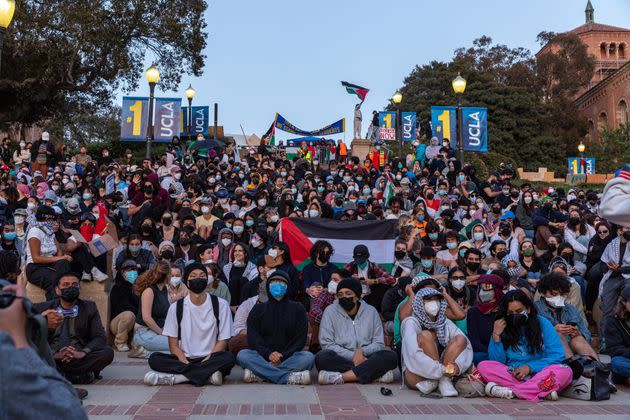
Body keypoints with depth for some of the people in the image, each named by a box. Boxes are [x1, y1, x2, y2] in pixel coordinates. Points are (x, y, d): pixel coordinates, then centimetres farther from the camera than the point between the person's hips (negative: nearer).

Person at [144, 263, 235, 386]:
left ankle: (174, 377, -31)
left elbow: (223, 341, 1)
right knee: (154, 359, -25)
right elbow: (173, 343, 4)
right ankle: (207, 374, -31)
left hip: (210, 359, -1)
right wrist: (186, 363, -16)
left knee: (228, 358, -33)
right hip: (184, 360, 1)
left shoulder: (220, 305, 3)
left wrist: (206, 361, -16)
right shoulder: (176, 307, 6)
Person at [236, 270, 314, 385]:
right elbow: (252, 337, 3)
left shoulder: (297, 309, 13)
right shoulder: (259, 309, 15)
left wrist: (283, 356, -12)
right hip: (263, 356, 1)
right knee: (242, 355, -28)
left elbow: (300, 338, 3)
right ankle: (290, 377, -35)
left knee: (308, 357, -29)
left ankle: (259, 374, -33)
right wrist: (268, 353, -16)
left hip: (289, 356, 0)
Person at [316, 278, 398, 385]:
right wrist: (352, 356, -17)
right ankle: (376, 373, -30)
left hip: (365, 358, 2)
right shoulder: (330, 311, 2)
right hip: (341, 359, -1)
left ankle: (340, 377, -32)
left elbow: (379, 344, 5)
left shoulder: (371, 311, 8)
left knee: (390, 357, -26)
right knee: (322, 357, -33)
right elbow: (327, 343, -5)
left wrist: (361, 351, -16)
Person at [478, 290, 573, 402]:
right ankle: (542, 390, -29)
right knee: (483, 366, -24)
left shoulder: (542, 323, 4)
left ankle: (510, 391, -30)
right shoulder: (503, 327, 5)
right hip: (511, 375, 1)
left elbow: (557, 356, -2)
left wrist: (530, 367, -12)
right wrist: (496, 336, -9)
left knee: (565, 371, -29)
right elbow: (497, 362, 2)